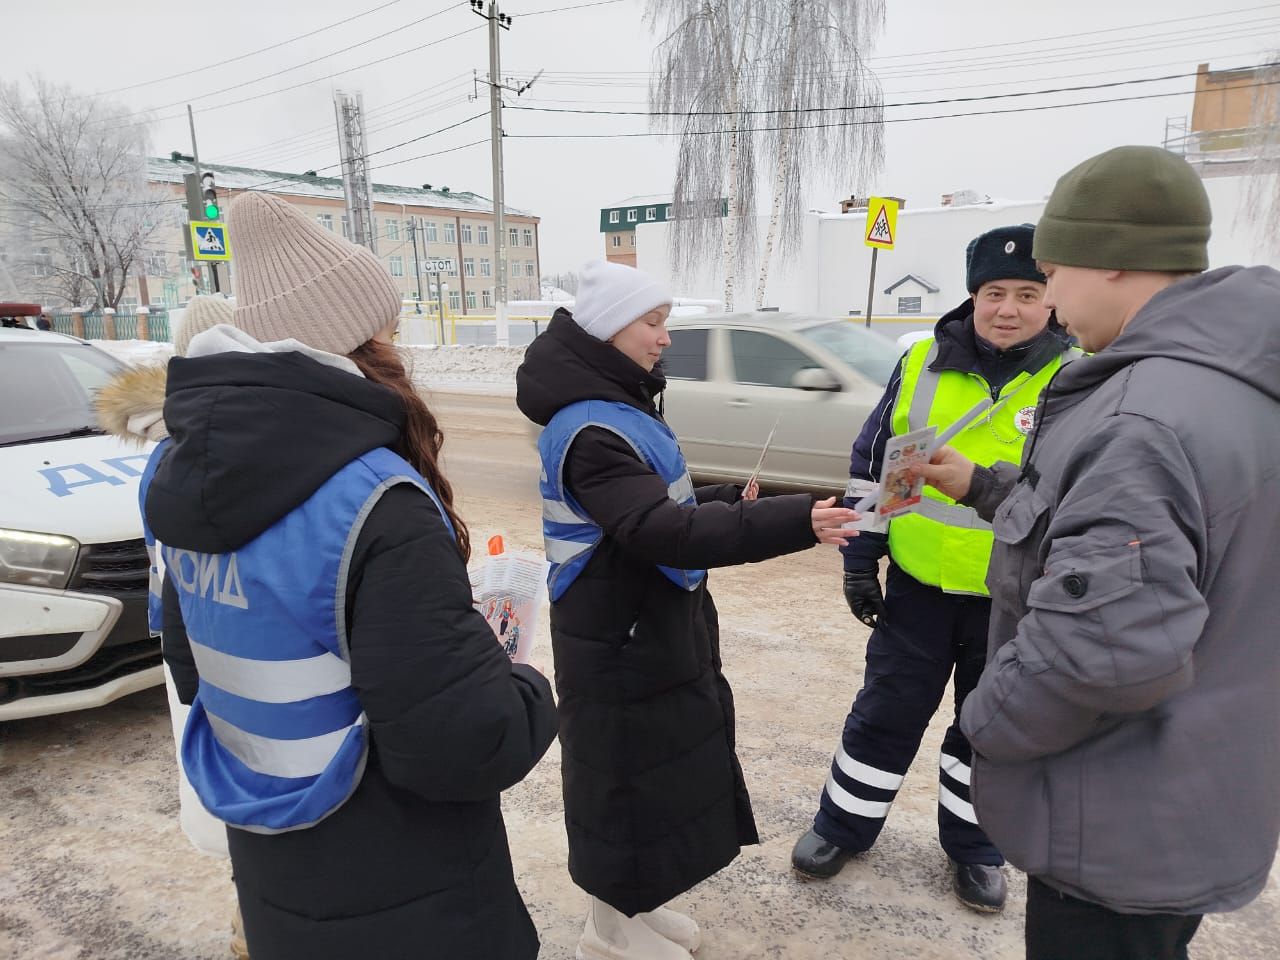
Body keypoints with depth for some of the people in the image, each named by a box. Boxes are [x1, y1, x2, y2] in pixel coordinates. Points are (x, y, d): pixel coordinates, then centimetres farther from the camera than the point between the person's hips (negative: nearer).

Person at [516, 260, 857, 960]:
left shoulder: (615, 407, 9)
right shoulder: (588, 427, -24)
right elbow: (659, 531, -34)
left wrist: (731, 503, 4)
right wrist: (791, 523, -37)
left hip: (651, 627, 10)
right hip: (622, 641, -10)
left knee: (660, 772, 22)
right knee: (628, 777, 8)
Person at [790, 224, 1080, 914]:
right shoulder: (922, 364, -3)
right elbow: (872, 463, 3)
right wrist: (859, 560, 1)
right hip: (918, 584, 1)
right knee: (886, 711, 12)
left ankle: (972, 845, 40)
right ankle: (844, 826, 33)